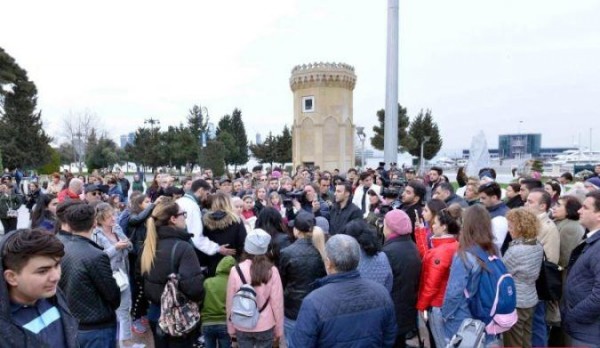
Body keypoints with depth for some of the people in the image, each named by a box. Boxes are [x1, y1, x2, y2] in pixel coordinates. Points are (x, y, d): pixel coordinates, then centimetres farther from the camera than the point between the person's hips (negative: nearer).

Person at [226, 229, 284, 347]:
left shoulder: (236, 270, -12)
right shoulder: (271, 271, -14)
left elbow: (230, 303, -3)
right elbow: (277, 302, -8)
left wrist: (231, 328, 11)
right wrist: (279, 329, 6)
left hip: (242, 327, 1)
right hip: (265, 327, -1)